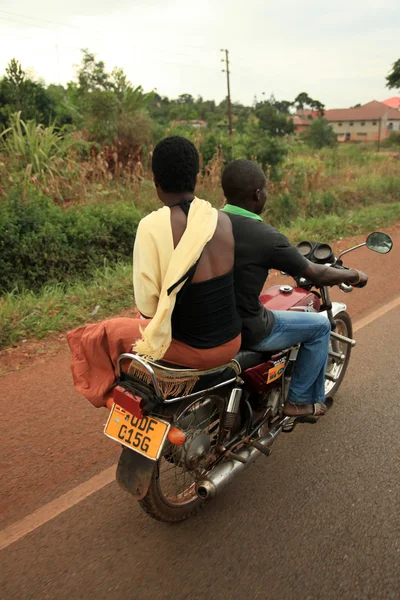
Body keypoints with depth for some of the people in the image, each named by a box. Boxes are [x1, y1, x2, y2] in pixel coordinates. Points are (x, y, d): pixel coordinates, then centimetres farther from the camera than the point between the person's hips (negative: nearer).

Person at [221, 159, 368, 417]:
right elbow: (316, 274, -8)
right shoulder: (266, 236, -21)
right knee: (320, 325, 13)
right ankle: (301, 400, 25)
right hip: (245, 332, -7)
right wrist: (354, 276, 12)